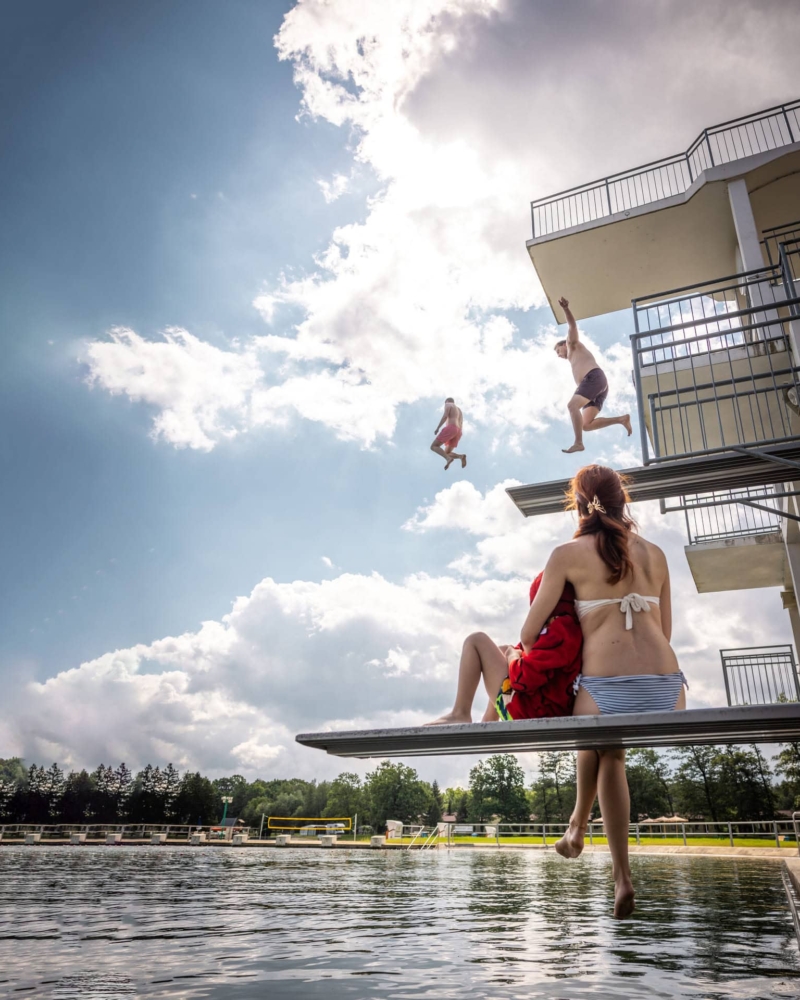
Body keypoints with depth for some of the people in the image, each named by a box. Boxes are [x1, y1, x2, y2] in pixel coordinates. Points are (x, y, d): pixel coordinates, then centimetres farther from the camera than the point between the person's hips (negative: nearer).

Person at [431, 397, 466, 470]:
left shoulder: (448, 405, 10)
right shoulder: (459, 410, 33)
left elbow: (445, 416, -7)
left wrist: (437, 428, -5)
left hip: (450, 429, -8)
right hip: (458, 432, 8)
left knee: (433, 447, -9)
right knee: (446, 454, 12)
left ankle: (448, 459, -32)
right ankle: (461, 456, -16)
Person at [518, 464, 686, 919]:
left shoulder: (567, 555, 3)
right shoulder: (655, 553, 14)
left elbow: (529, 635, 6)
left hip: (607, 688, -3)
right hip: (668, 689, 3)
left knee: (605, 749, 30)